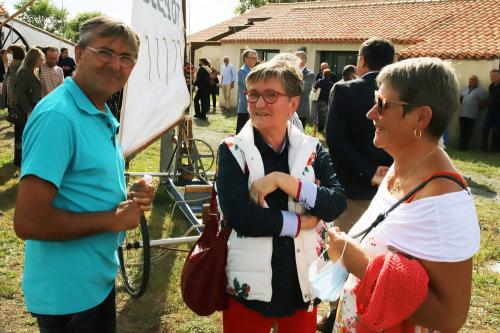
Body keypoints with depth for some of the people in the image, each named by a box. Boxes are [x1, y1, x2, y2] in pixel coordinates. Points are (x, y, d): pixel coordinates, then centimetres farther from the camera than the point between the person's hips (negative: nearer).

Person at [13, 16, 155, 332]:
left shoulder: (104, 116, 6)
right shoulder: (57, 116, -23)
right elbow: (28, 222, -28)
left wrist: (130, 197, -2)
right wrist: (112, 219, -20)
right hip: (67, 294, -8)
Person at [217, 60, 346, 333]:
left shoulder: (312, 149, 1)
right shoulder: (233, 151, -7)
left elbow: (336, 204, -13)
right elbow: (237, 214, -20)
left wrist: (282, 180, -22)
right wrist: (299, 222, -17)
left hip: (304, 284, 3)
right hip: (250, 286, -2)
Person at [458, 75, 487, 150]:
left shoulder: (480, 91, -6)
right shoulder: (465, 89, 13)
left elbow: (484, 102, -8)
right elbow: (461, 98, 24)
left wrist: (476, 108, -1)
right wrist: (462, 105, 11)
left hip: (472, 115, -5)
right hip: (462, 114, 5)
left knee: (468, 132, -1)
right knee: (462, 131, 7)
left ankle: (464, 146, 7)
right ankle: (461, 145, 14)